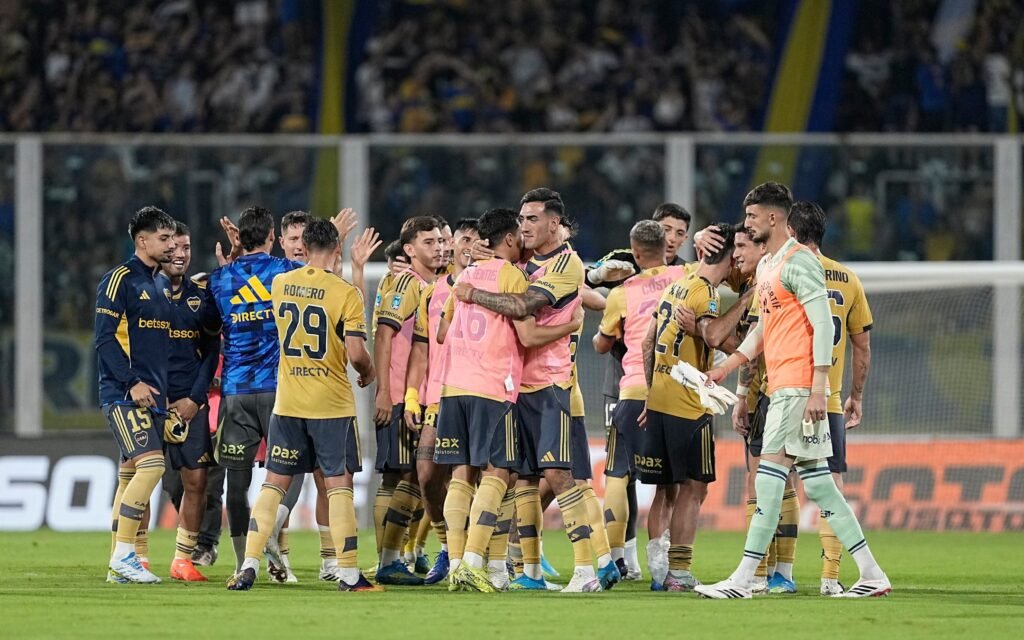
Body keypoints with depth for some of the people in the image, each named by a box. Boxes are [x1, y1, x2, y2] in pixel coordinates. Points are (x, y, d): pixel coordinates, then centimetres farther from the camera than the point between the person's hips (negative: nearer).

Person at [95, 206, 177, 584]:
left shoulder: (163, 284, 17)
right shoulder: (120, 280, -8)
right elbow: (106, 337, -13)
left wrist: (168, 391, 14)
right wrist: (131, 383, -17)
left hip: (153, 395, 8)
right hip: (123, 395, -8)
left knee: (131, 476, 7)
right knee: (151, 464, -19)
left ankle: (118, 566, 9)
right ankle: (123, 555, -15)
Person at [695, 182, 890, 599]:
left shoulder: (798, 262, -10)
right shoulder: (767, 267, 20)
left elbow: (823, 325, -16)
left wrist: (818, 389, -21)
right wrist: (723, 370, 22)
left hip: (799, 387, -10)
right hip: (780, 388, 10)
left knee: (769, 476, -10)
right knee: (817, 483, 8)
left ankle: (742, 580, -10)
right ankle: (872, 576, 9)